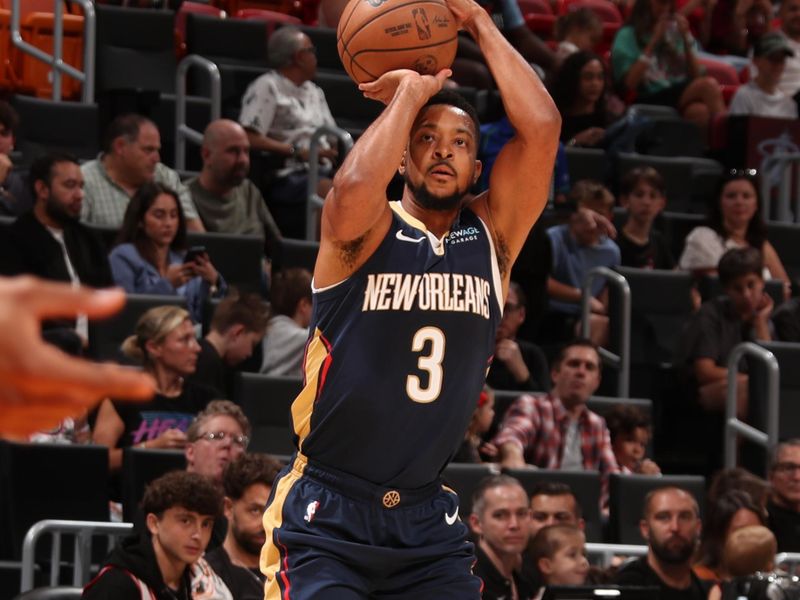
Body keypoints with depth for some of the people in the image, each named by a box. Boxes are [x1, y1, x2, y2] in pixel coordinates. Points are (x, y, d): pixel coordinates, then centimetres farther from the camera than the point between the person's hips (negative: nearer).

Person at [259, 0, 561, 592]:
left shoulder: (492, 236, 5)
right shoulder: (367, 231, -5)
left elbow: (541, 126, -6)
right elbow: (356, 189, -30)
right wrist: (410, 92, -14)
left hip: (428, 520, 4)